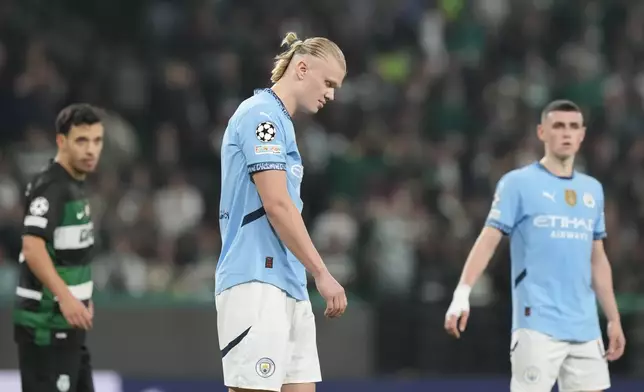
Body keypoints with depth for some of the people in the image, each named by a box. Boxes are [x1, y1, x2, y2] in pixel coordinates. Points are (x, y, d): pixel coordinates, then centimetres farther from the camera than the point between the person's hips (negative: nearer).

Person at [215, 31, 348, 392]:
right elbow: (276, 204, -17)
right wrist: (322, 274, -16)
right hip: (257, 283, -10)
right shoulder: (261, 114, -9)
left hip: (288, 285, 10)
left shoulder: (279, 121, 20)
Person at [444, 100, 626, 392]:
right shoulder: (518, 183, -1)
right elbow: (488, 240, -9)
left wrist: (614, 319, 18)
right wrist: (462, 293, -21)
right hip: (537, 324, -6)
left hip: (585, 327, 6)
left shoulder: (592, 189, 15)